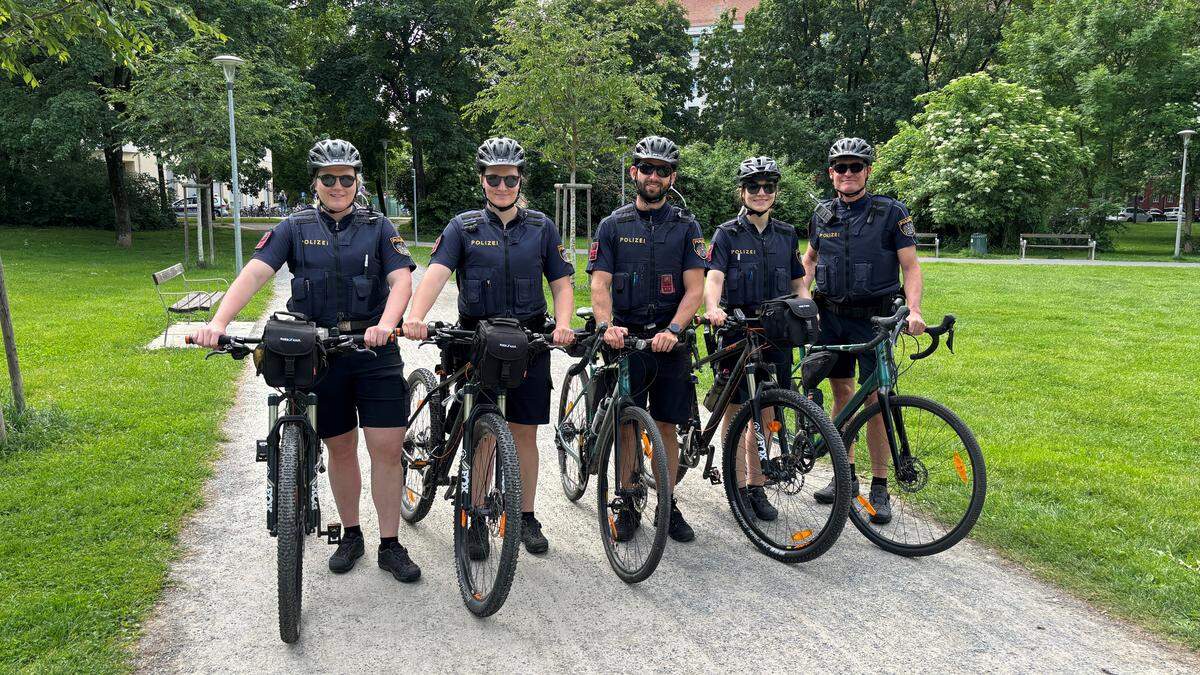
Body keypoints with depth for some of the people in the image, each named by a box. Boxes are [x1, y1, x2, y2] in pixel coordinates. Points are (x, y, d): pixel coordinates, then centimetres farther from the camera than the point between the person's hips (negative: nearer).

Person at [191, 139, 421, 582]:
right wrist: (218, 321, -25)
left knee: (387, 447, -3)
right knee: (340, 448, 11)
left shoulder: (378, 228, 4)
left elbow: (401, 279, -9)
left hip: (373, 350, -1)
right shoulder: (295, 228, 4)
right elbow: (255, 272, -9)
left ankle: (390, 546, 11)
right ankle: (351, 536, 28)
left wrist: (386, 323, -30)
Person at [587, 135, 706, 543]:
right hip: (625, 339, 0)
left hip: (669, 341, 0)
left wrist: (672, 330, -19)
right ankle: (628, 506, 18)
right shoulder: (612, 225, 4)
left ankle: (668, 506, 20)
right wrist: (607, 326, -23)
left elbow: (694, 288, -3)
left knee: (666, 426, 7)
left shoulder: (686, 226, 5)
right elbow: (599, 284, -4)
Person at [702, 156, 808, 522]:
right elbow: (714, 276, -15)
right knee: (735, 409, 1)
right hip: (736, 329, -3)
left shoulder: (787, 235, 12)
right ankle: (739, 486, 12)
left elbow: (798, 282, 16)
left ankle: (756, 485, 18)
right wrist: (713, 309, -34)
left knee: (764, 412, 7)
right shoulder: (727, 233, -1)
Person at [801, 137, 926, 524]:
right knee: (842, 394, 11)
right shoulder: (823, 215, 7)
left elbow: (911, 267, -8)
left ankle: (879, 488, 6)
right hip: (831, 317, 4)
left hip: (873, 320, -4)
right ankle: (846, 475, 23)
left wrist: (914, 310, -24)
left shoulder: (892, 213, -5)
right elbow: (810, 259, 21)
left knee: (875, 400, -4)